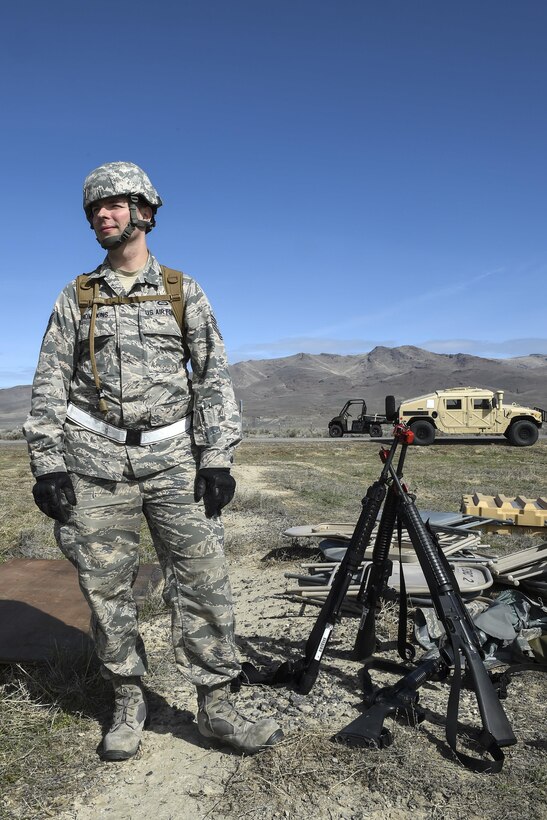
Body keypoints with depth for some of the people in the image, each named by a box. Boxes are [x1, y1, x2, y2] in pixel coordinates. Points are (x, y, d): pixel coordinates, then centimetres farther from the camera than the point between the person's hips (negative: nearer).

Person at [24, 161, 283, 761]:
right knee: (106, 588, 6)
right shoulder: (76, 297, 11)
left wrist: (217, 459, -4)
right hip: (96, 462, 1)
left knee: (204, 582, -3)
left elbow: (214, 378, 5)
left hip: (174, 458, 0)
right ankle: (128, 705, 24)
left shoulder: (183, 292, 9)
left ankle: (215, 706, 13)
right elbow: (49, 386, 8)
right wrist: (47, 465, -1)